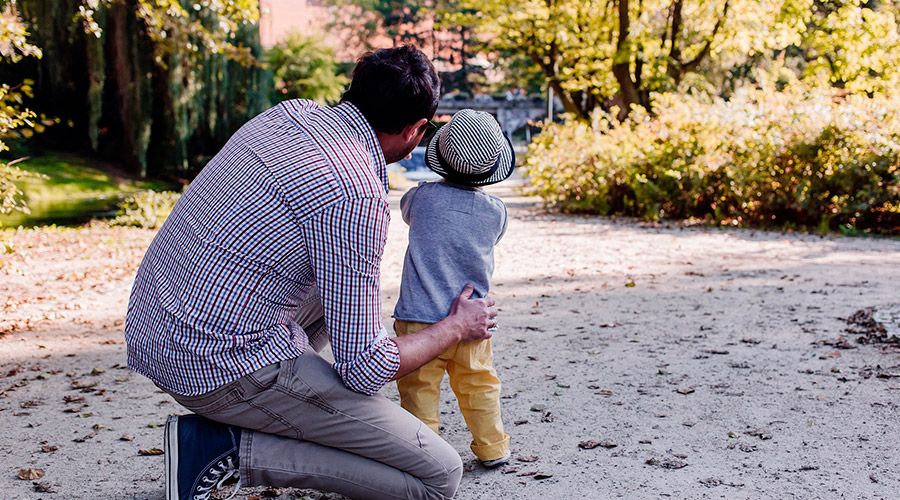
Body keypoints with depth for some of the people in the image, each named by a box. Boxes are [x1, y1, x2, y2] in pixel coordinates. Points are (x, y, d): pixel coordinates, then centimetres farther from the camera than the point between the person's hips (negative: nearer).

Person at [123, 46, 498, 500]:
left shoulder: (290, 112, 5)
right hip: (223, 365, -9)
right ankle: (230, 448, -8)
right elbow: (364, 369, -15)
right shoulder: (357, 196, -20)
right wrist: (455, 329, 2)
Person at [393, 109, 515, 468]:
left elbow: (405, 208, 15)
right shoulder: (496, 211, -4)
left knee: (419, 387, 5)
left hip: (421, 318, -3)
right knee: (479, 385, 17)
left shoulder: (424, 197, -8)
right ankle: (492, 448, 25)